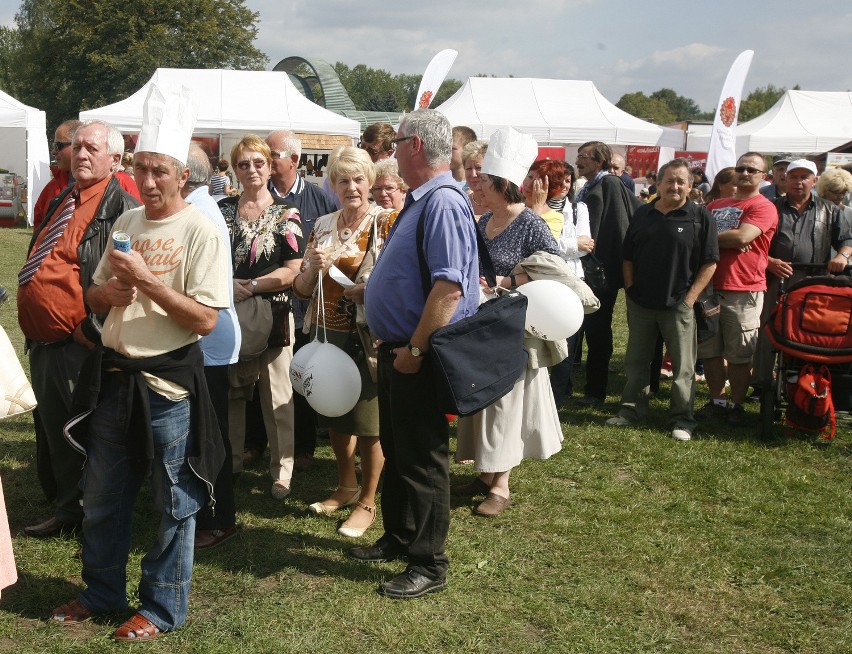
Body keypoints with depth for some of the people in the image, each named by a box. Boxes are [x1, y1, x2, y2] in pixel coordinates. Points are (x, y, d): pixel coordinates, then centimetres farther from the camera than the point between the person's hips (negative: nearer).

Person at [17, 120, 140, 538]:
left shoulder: (121, 208, -13)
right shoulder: (61, 202, 16)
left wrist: (93, 330, -20)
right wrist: (32, 330, 19)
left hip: (79, 348, -9)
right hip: (42, 343, 10)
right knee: (52, 434, 19)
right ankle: (66, 512, 36)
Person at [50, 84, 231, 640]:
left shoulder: (201, 232, -11)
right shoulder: (126, 222, 9)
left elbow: (205, 319, -18)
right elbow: (95, 297, 17)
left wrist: (147, 281, -21)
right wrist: (109, 291, -6)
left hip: (169, 383, -6)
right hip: (114, 374, 7)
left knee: (174, 503, 6)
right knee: (102, 495, 17)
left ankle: (163, 608, 23)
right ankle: (102, 593, 36)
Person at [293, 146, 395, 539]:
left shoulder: (387, 222, -5)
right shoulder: (323, 226, 9)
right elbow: (302, 288, 10)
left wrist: (370, 291, -25)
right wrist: (314, 268, -10)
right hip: (328, 333, 5)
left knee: (368, 420, 1)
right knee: (334, 414, 16)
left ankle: (367, 502, 17)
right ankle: (346, 486, 36)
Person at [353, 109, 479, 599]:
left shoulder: (444, 203, -21)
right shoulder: (420, 201, 12)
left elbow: (450, 287, -29)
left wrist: (415, 348, -25)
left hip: (421, 357, -11)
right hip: (398, 349, 11)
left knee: (423, 461, 0)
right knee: (396, 450, 21)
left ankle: (429, 564, 13)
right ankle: (399, 538, 36)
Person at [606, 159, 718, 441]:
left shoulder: (700, 217, -3)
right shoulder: (643, 214, 9)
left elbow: (709, 263, -5)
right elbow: (628, 257, 13)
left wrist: (690, 297, -11)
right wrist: (630, 289, 4)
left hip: (678, 304, -4)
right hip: (641, 302, 4)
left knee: (683, 365, 3)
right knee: (636, 360, 13)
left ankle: (682, 419, 12)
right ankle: (632, 409, 26)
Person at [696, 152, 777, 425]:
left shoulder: (764, 207, -4)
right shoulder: (716, 205, 17)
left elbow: (742, 237, -18)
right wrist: (727, 240, -3)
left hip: (743, 292, -6)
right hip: (710, 287, 6)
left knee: (739, 355, 2)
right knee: (710, 350, 10)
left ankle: (737, 405, 15)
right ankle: (716, 401, 22)